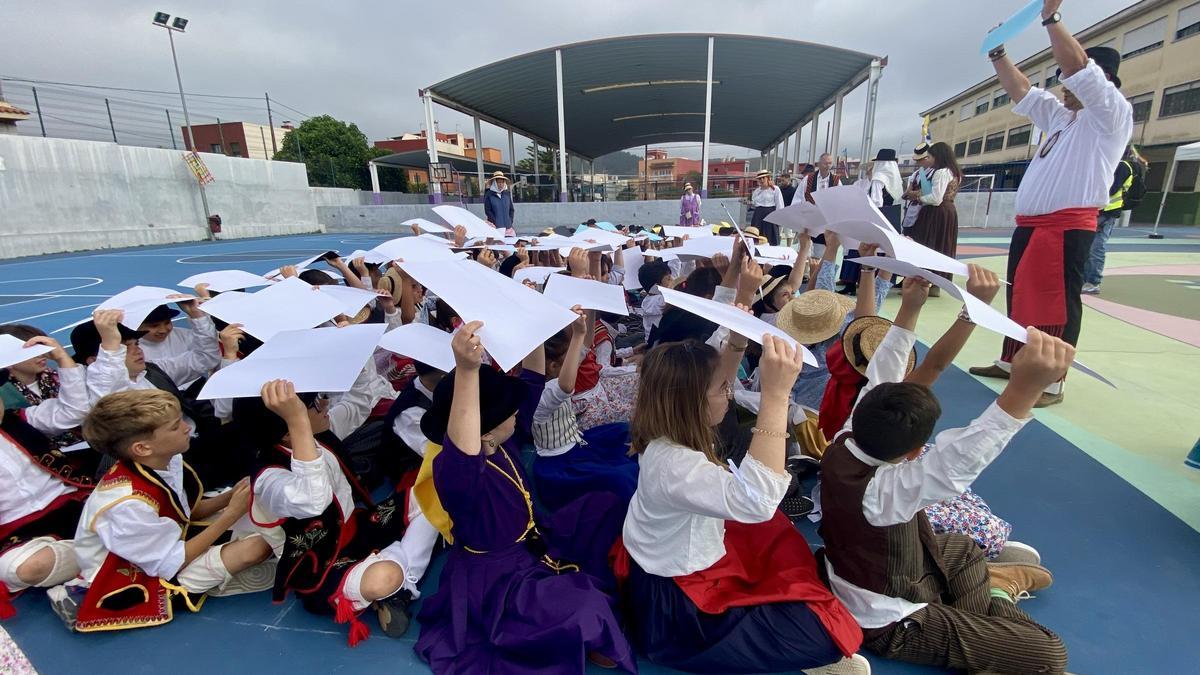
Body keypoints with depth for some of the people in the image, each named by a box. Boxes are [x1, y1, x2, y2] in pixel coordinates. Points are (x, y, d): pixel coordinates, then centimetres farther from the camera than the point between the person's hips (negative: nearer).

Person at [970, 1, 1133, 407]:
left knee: (1058, 302, -7)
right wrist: (998, 55, 16)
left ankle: (1052, 384, -2)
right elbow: (1021, 93, 25)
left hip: (1068, 227, -8)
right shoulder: (1061, 117, 22)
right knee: (1020, 294, 14)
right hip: (1029, 225, 9)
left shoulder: (1112, 114, -1)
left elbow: (1079, 68, -14)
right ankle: (1010, 362, 26)